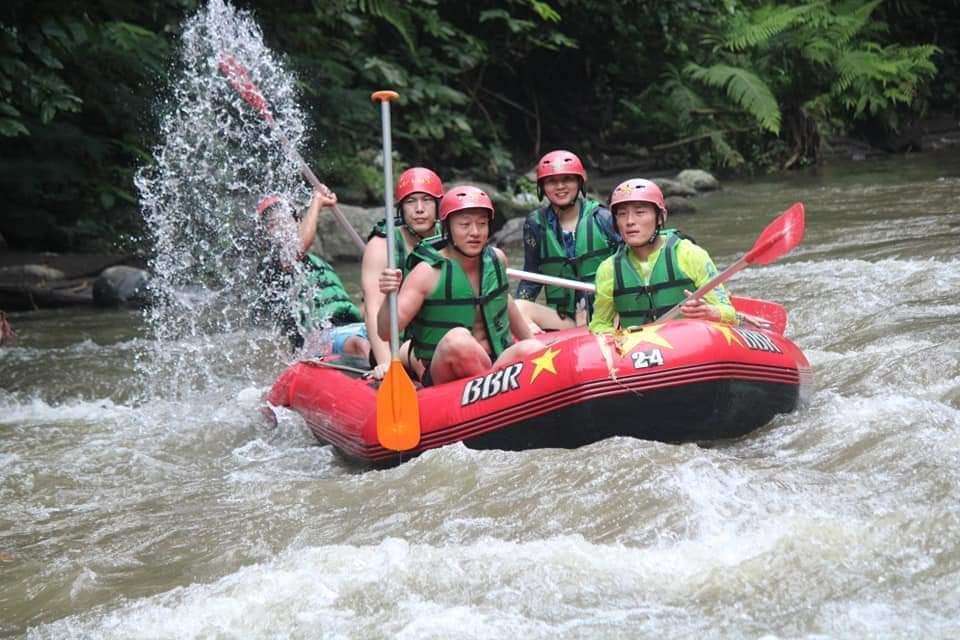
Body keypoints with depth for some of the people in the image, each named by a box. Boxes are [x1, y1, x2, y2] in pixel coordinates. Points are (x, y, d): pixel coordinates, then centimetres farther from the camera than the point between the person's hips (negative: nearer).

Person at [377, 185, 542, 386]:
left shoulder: (497, 259, 5)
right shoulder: (428, 273, -10)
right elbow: (386, 332, -17)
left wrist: (530, 338, 33)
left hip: (496, 363, 4)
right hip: (442, 375, -4)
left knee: (534, 350, -25)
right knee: (457, 339, -36)